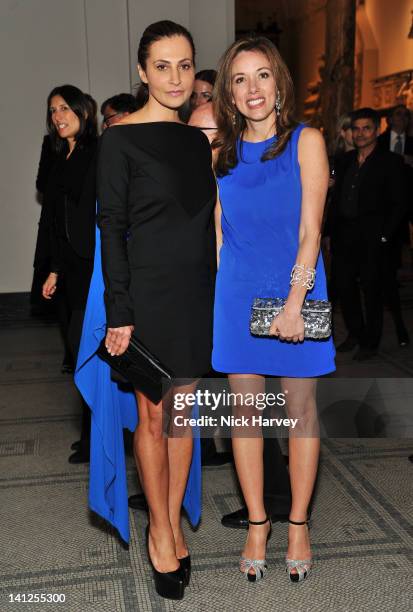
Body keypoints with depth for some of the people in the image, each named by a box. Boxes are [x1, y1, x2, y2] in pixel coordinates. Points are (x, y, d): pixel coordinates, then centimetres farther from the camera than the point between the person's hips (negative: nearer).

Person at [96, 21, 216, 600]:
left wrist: (216, 292, 10)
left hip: (197, 290, 6)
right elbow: (111, 227, -10)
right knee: (153, 416, 5)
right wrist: (119, 313, -14)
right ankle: (161, 532, 23)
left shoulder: (199, 139, 10)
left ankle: (174, 525, 27)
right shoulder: (121, 138, -7)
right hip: (149, 289, -5)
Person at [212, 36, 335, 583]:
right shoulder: (221, 153, 8)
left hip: (297, 292, -3)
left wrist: (293, 302, -17)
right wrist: (227, 292, 5)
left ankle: (298, 524, 22)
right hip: (238, 296, 3)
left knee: (301, 408, 6)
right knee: (245, 410, 7)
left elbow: (310, 230, -9)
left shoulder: (306, 141, -2)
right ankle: (257, 524, 22)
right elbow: (222, 231, 12)